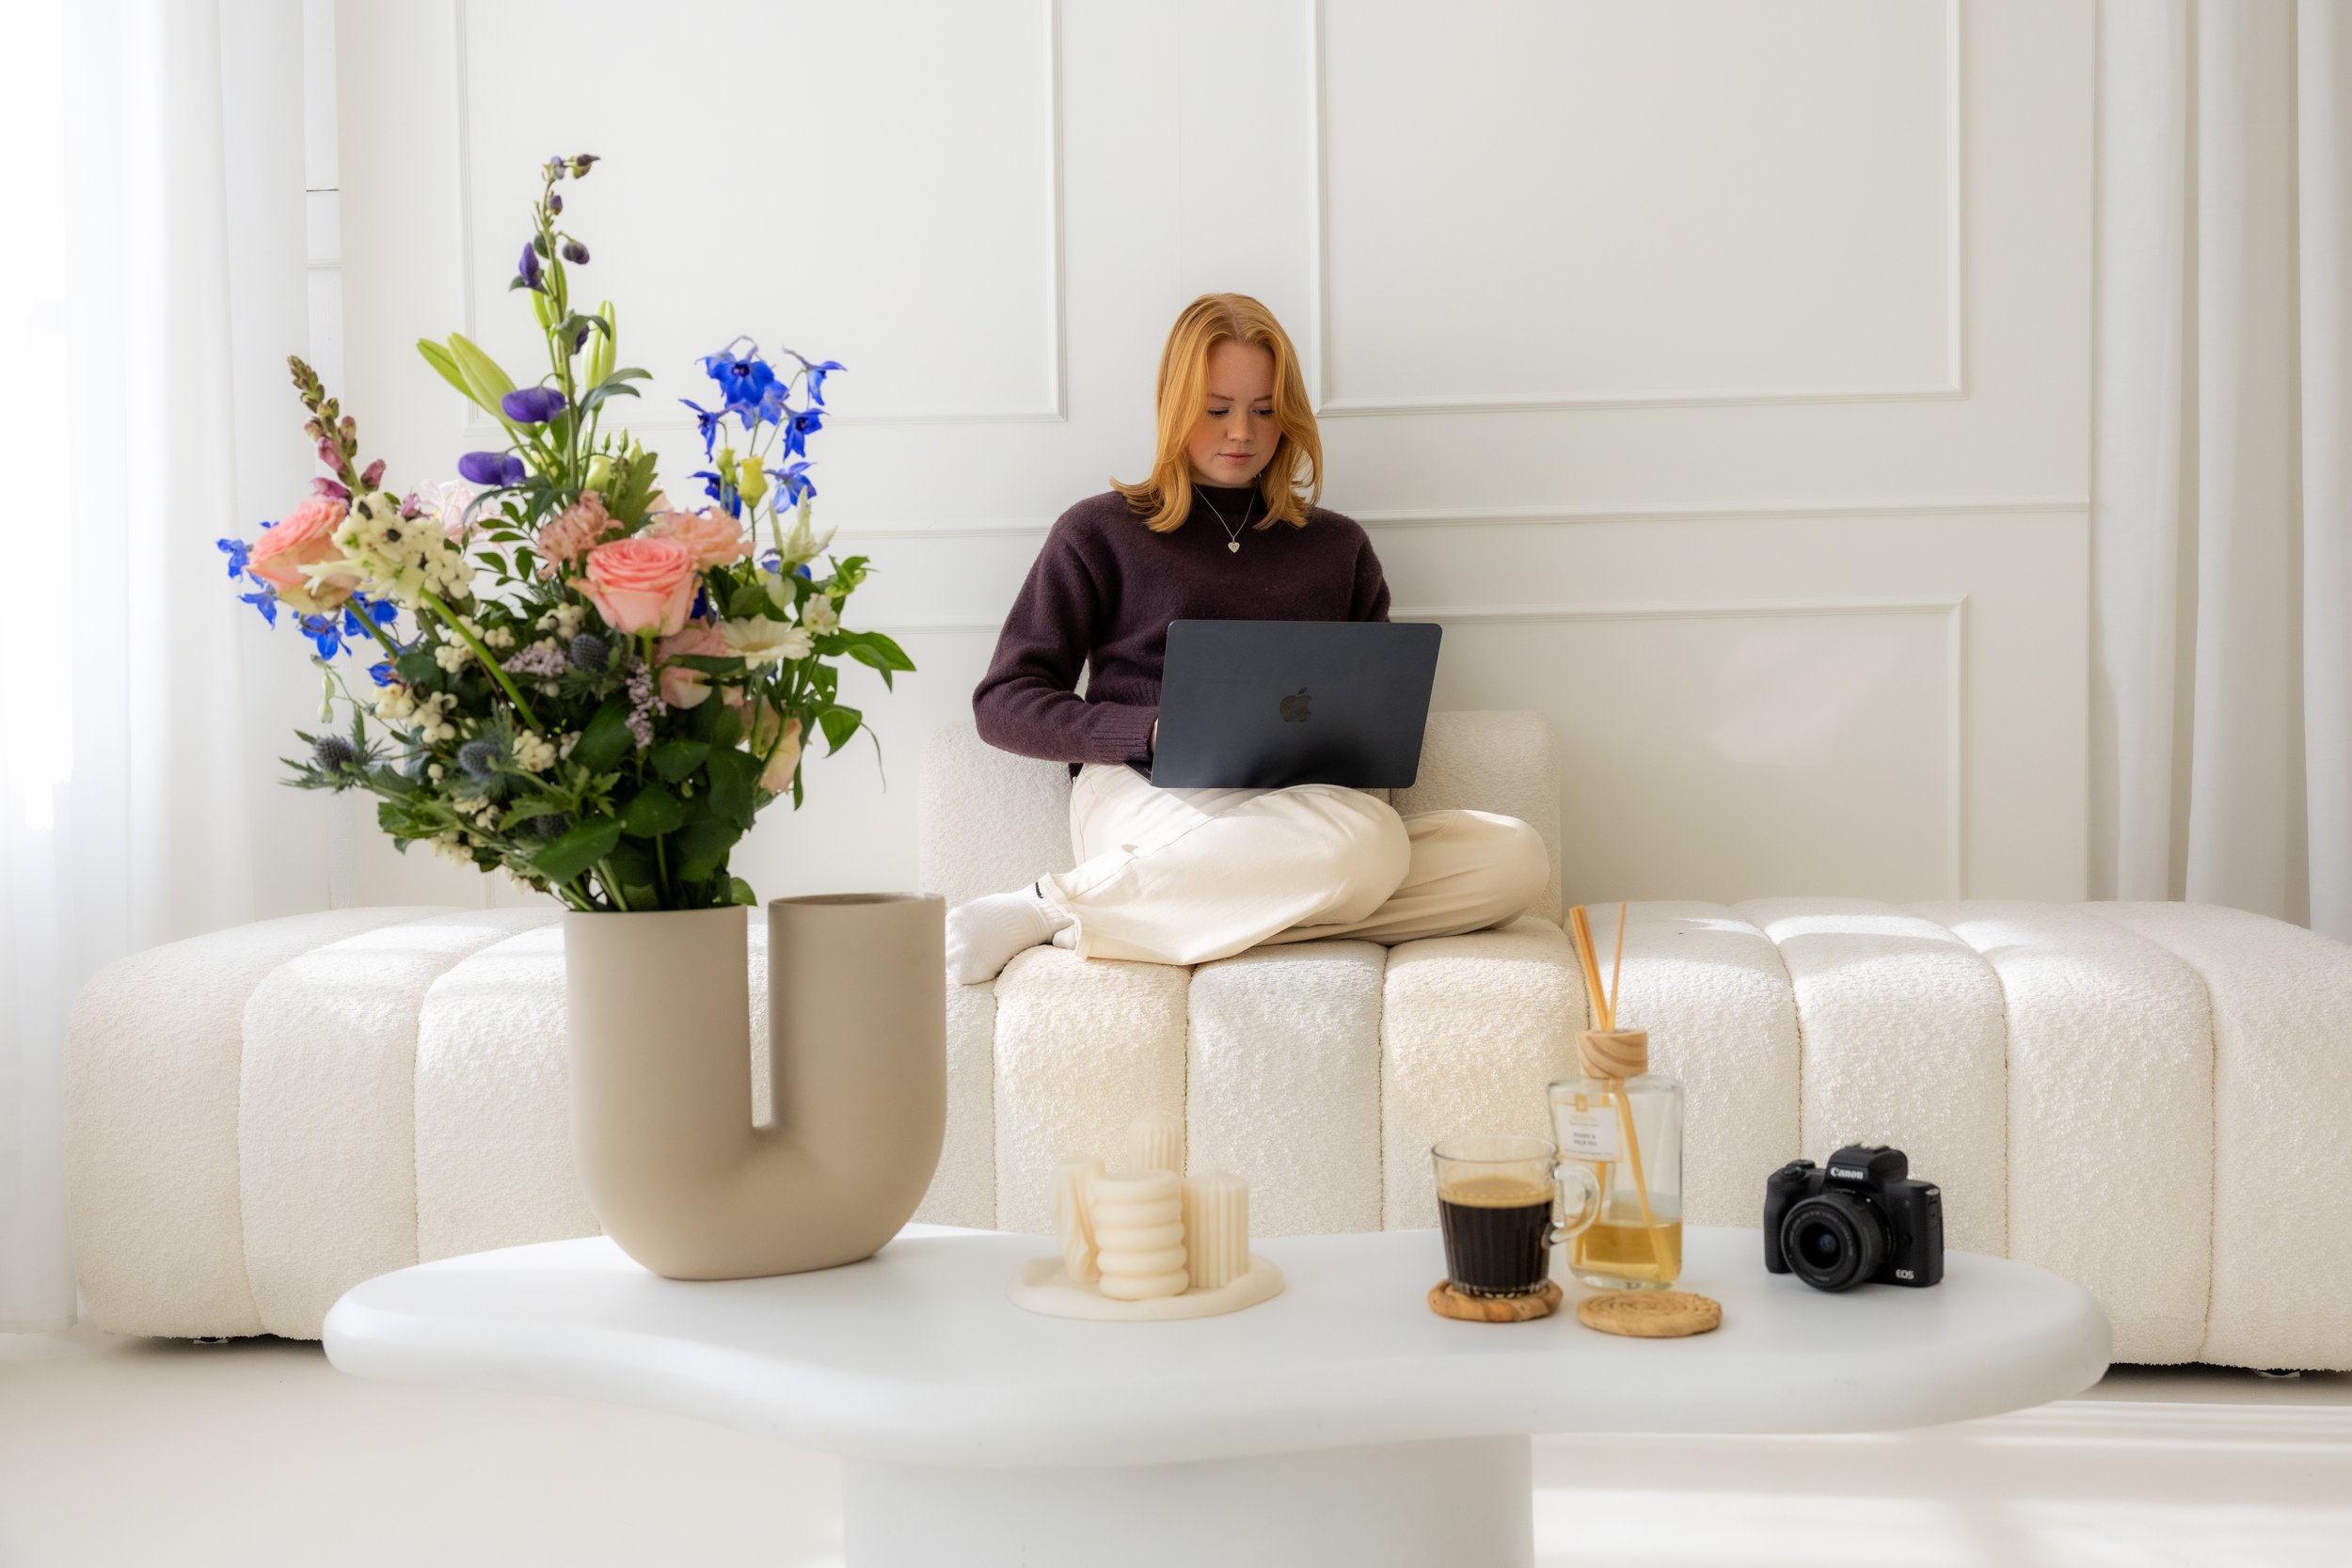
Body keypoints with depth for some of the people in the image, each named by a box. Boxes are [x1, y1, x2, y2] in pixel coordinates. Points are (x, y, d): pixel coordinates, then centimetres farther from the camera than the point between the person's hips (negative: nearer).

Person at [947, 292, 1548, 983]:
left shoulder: (1338, 547, 24)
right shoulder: (1100, 532, 13)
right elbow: (1003, 703, 5)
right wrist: (1158, 731, -11)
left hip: (1296, 808, 5)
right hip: (1141, 797, -5)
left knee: (1515, 856, -24)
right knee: (1369, 844, -36)